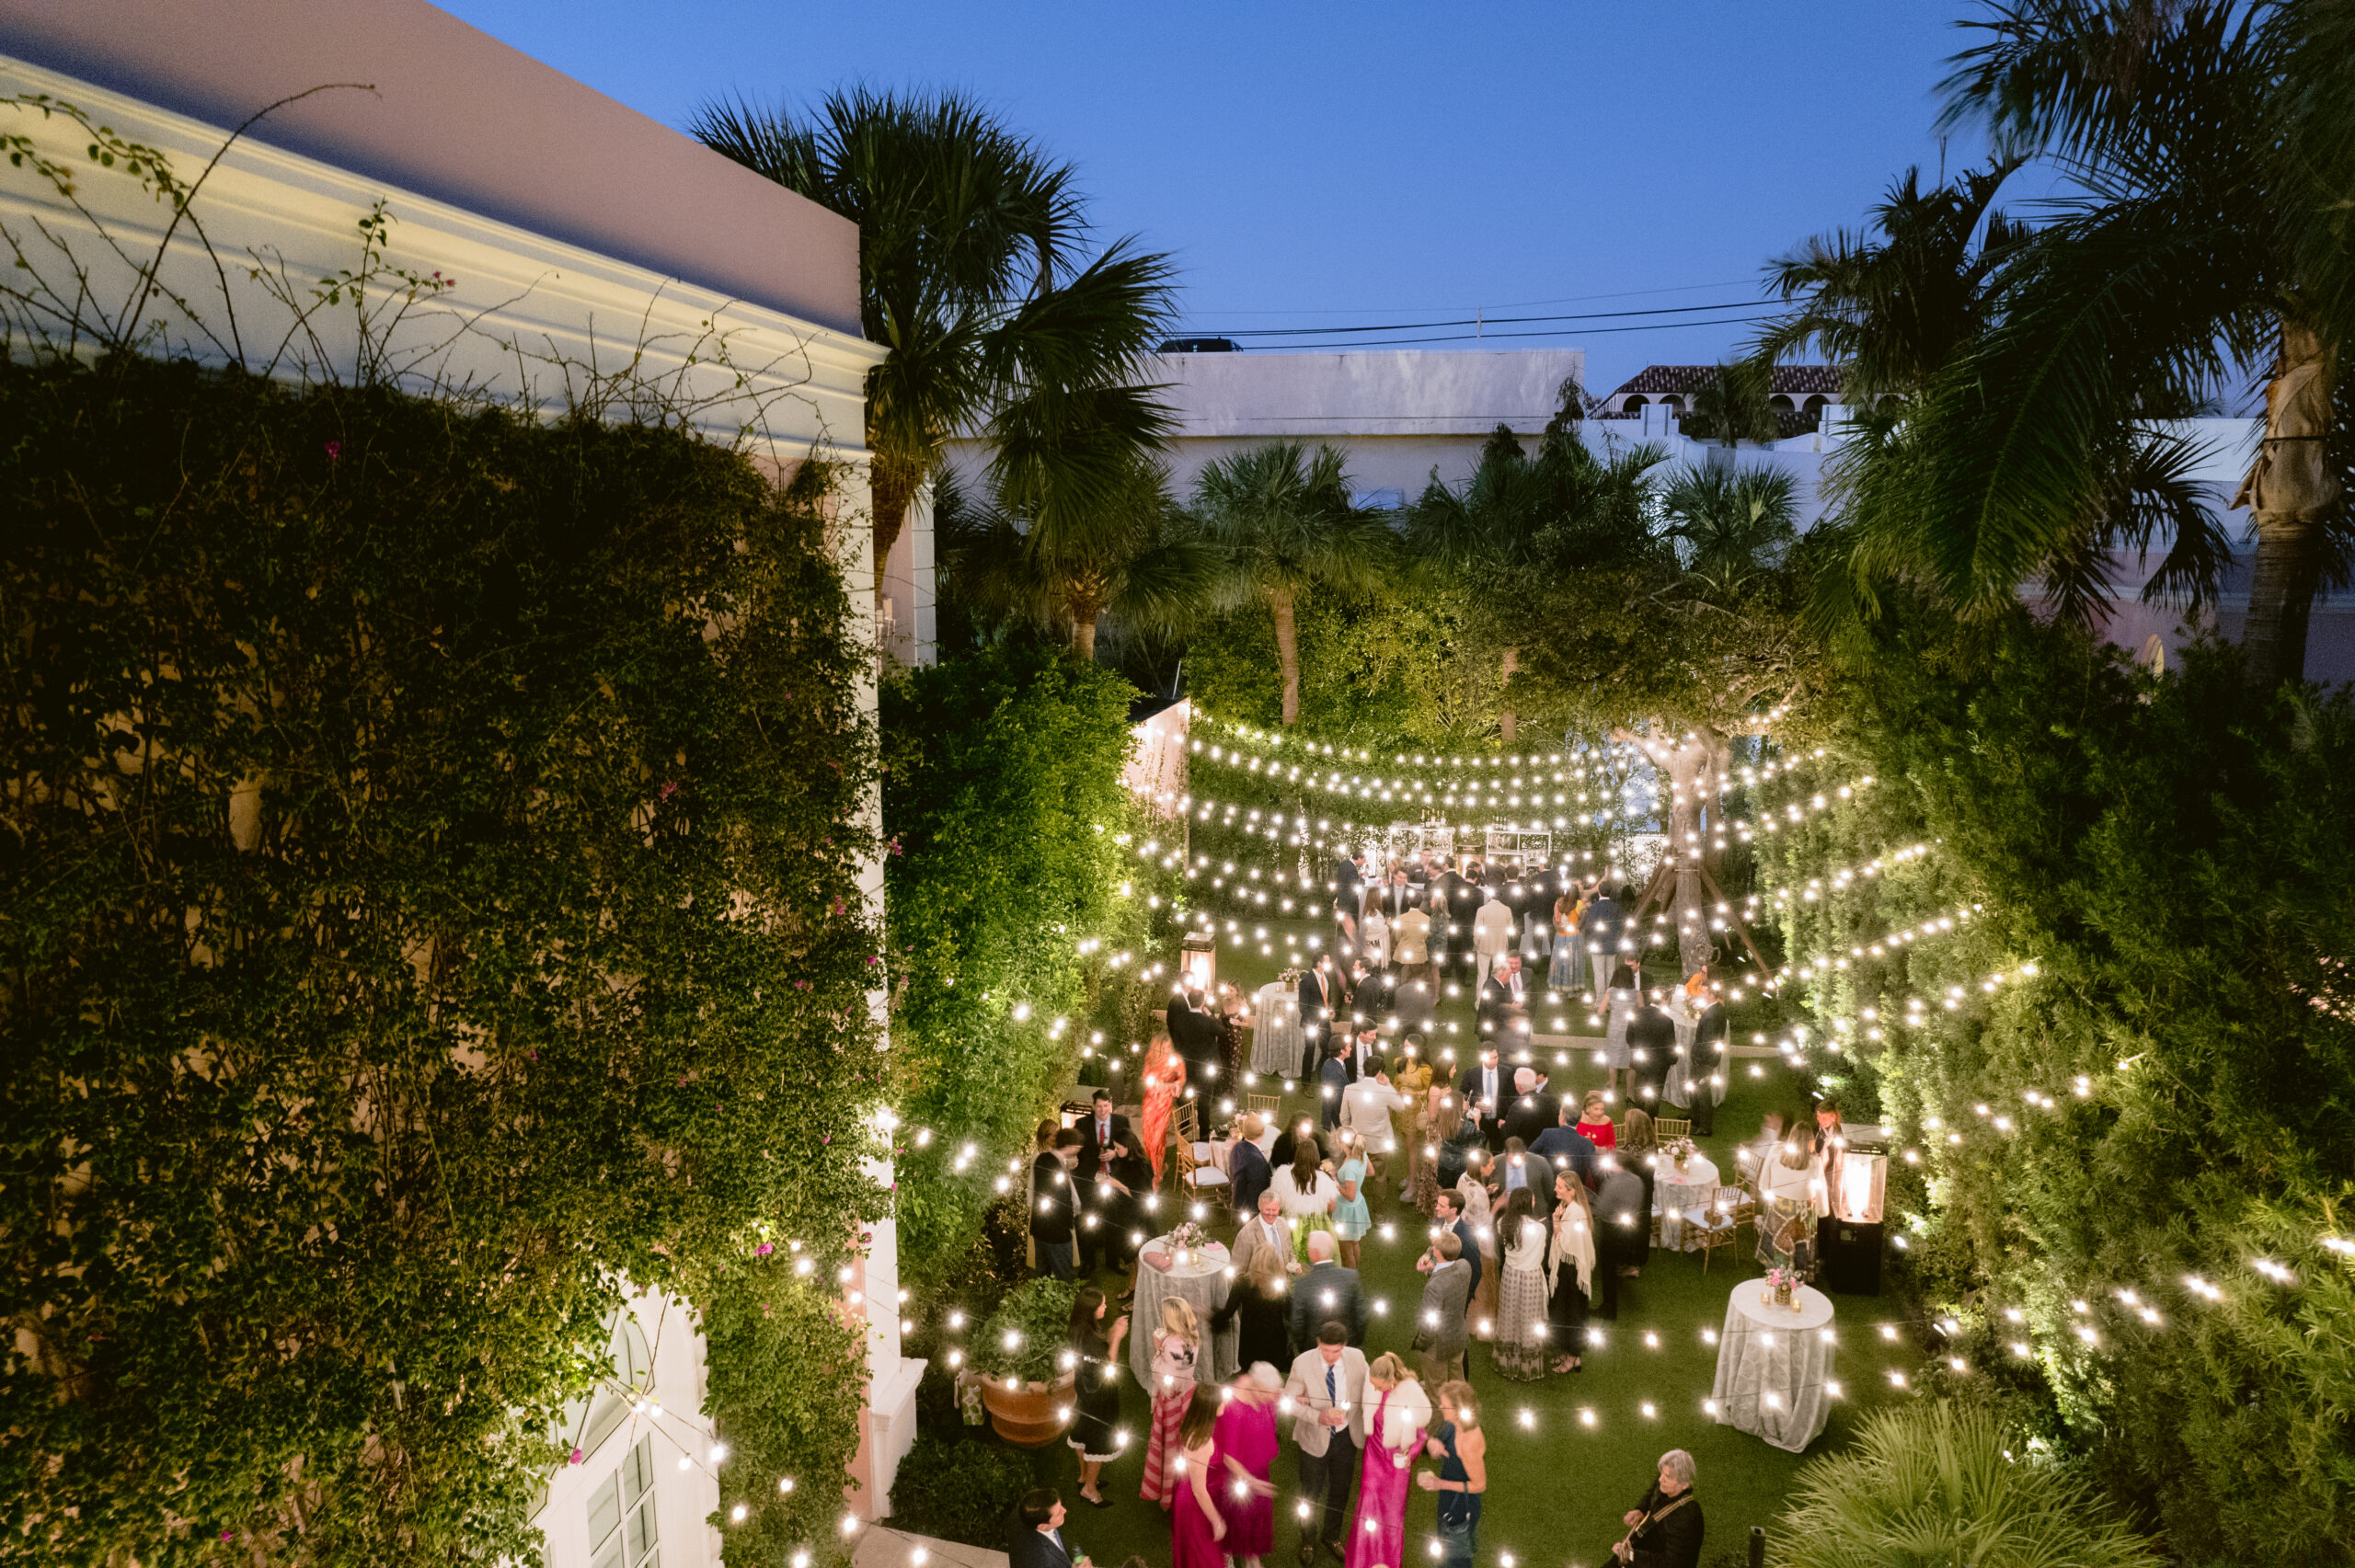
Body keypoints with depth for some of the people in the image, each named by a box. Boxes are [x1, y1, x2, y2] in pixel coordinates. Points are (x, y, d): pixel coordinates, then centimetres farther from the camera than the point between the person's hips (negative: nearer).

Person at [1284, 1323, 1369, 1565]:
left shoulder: (1357, 1358, -15)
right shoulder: (1302, 1363, -23)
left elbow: (1368, 1389, -2)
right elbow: (1289, 1399, -16)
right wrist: (1318, 1416, -28)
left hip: (1346, 1435, 2)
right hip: (1314, 1438, -2)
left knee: (1341, 1490, 20)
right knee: (1311, 1492, 14)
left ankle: (1332, 1536, 46)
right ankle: (1307, 1540, 40)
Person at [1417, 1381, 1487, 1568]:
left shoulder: (1470, 1442, -35)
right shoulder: (1454, 1426, -10)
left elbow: (1479, 1485, -24)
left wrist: (1440, 1484, -26)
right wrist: (1432, 1444, -18)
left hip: (1462, 1509, -8)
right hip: (1449, 1503, 8)